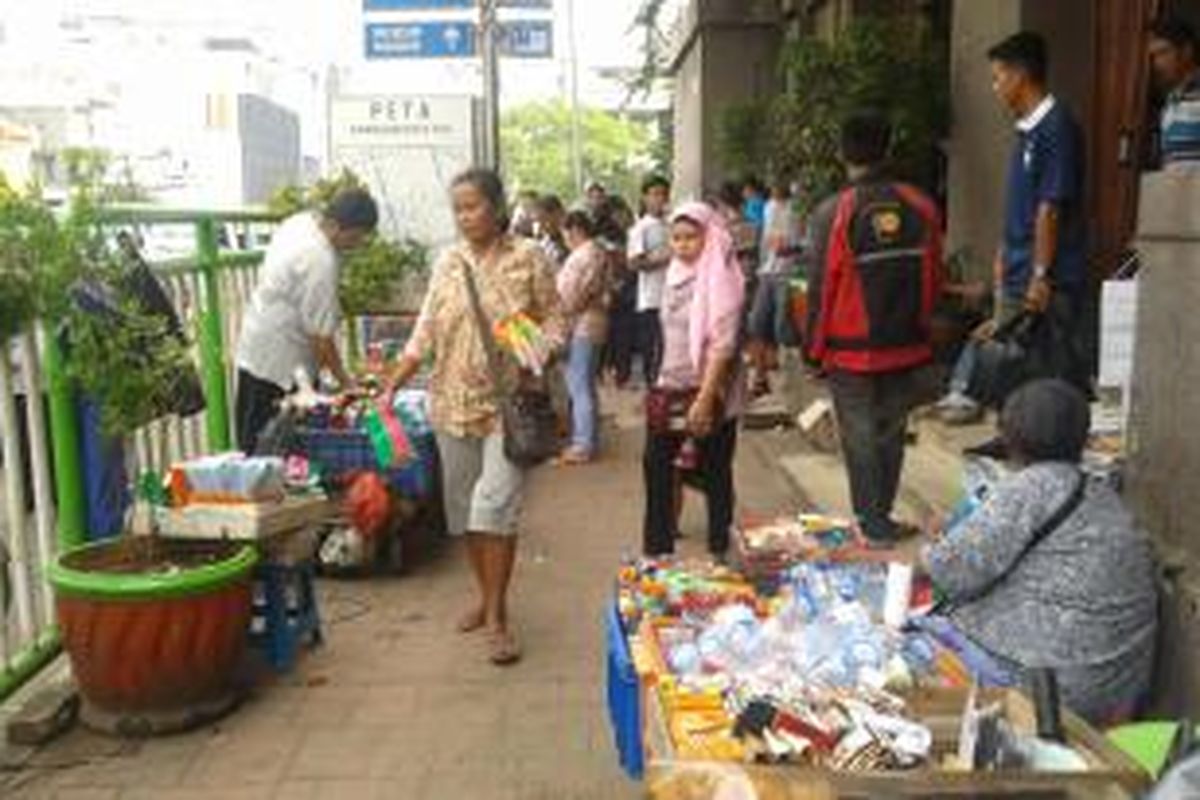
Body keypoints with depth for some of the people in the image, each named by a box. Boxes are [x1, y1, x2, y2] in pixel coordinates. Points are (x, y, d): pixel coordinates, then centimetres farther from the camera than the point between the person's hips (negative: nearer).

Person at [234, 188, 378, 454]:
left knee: (253, 440, 15)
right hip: (279, 364, -10)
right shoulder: (320, 262, -26)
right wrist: (345, 382, -13)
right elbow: (321, 333, -23)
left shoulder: (301, 222, 3)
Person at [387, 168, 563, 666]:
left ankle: (497, 615, 1)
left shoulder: (528, 258, -3)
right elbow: (425, 334, 7)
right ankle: (486, 597, 30)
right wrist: (390, 387, 0)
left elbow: (553, 319, 0)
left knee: (496, 505, -11)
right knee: (464, 507, 12)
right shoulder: (448, 264, 7)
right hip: (454, 402, 5)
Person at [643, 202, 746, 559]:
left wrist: (705, 397, -24)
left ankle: (720, 551, 19)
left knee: (714, 474, 5)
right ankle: (657, 550, 24)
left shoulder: (720, 278, -12)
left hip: (709, 393, -7)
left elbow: (723, 344, -19)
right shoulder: (676, 275, 10)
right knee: (657, 463, 11)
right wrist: (660, 388, 15)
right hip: (672, 389, 7)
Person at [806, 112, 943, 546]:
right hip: (907, 346, 4)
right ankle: (881, 516, 24)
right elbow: (934, 277, 6)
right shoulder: (921, 206, -1)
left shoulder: (833, 212, -13)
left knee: (860, 435, 7)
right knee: (892, 431, 15)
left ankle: (871, 520, 11)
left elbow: (821, 286, -10)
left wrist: (815, 347, 0)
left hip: (851, 349, -4)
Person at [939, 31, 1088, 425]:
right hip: (1019, 276, 9)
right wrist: (1005, 257, 20)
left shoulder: (1056, 128, -14)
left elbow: (1050, 209, -18)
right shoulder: (1027, 130, 14)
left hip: (1051, 280, -9)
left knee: (1056, 371, -2)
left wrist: (1041, 275, -19)